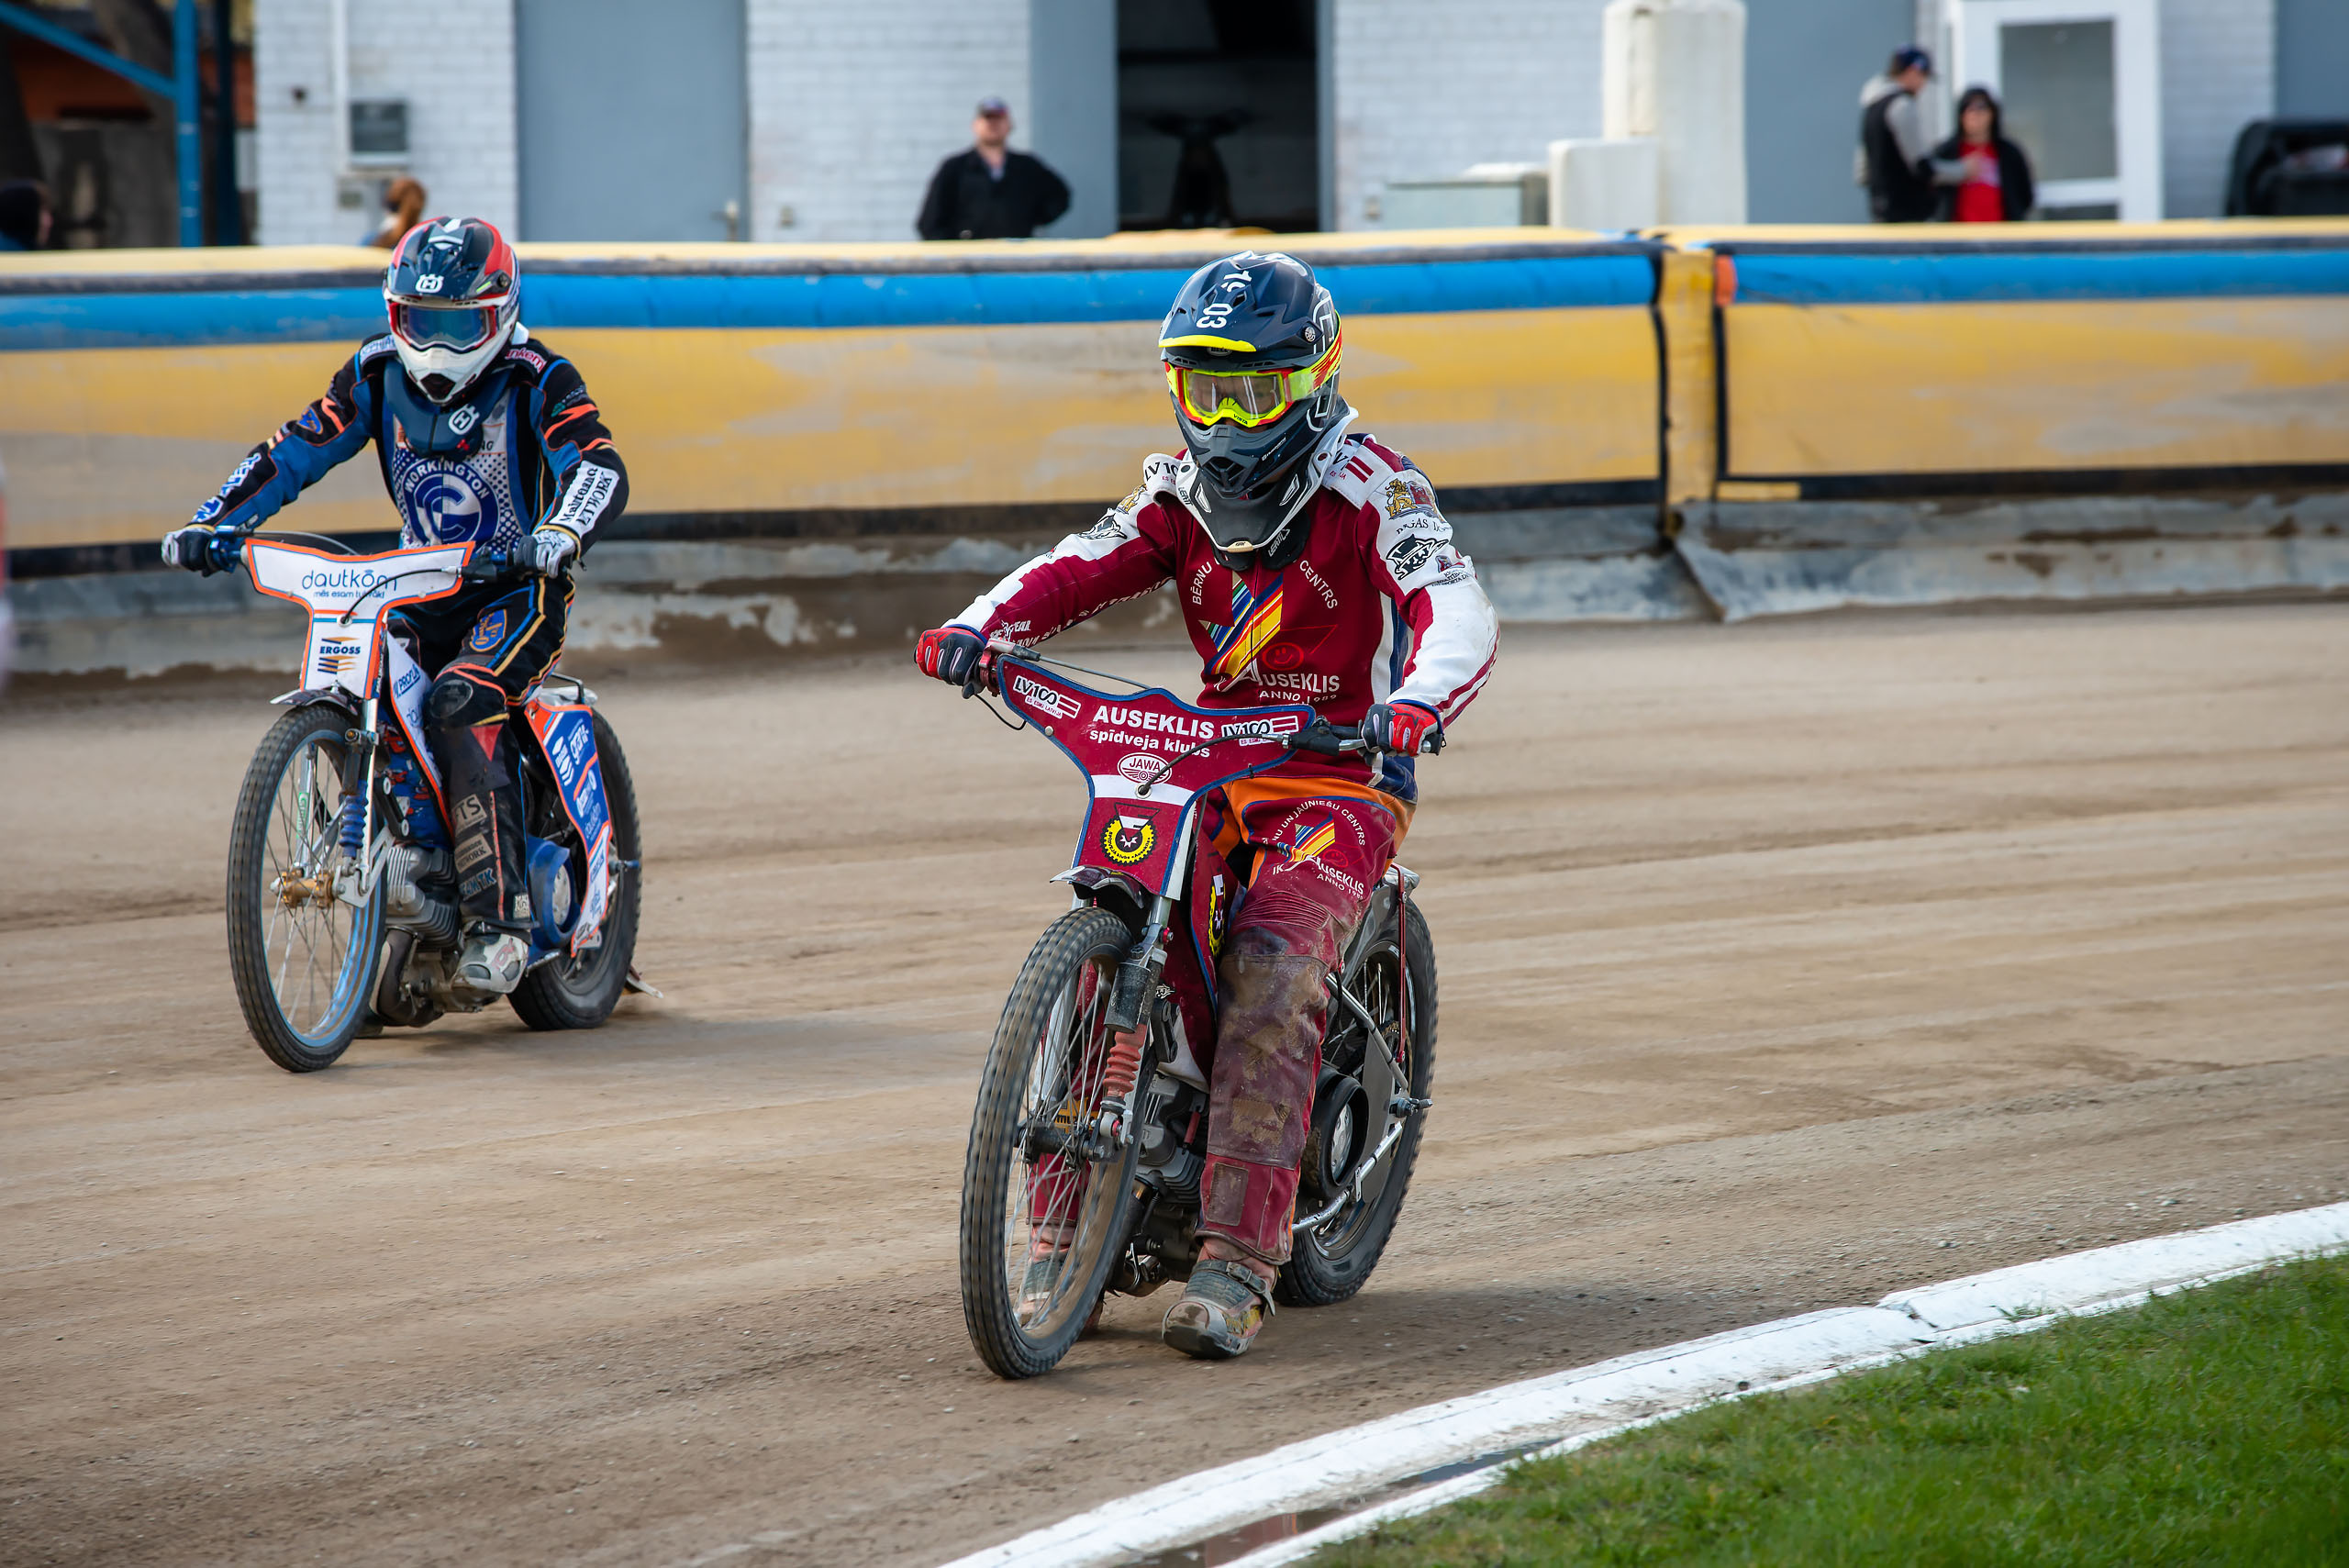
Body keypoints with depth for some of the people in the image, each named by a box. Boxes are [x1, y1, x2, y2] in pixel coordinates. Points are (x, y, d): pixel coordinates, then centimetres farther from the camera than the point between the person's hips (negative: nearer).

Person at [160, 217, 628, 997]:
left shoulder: (535, 379, -11)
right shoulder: (378, 374, 3)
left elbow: (598, 467, -25)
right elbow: (296, 451, 1)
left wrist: (561, 531, -47)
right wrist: (216, 521, -14)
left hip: (516, 585, -6)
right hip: (418, 587, 6)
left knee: (462, 707, -30)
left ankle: (496, 918, -32)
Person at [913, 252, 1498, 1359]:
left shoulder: (1367, 487, -8)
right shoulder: (1182, 493, 10)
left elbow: (1458, 612, -21)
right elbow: (1078, 569, -1)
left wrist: (1417, 703, -43)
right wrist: (979, 627, -23)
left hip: (1342, 778, -5)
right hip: (1210, 764, 5)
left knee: (1272, 974, -28)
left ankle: (1238, 1259, -34)